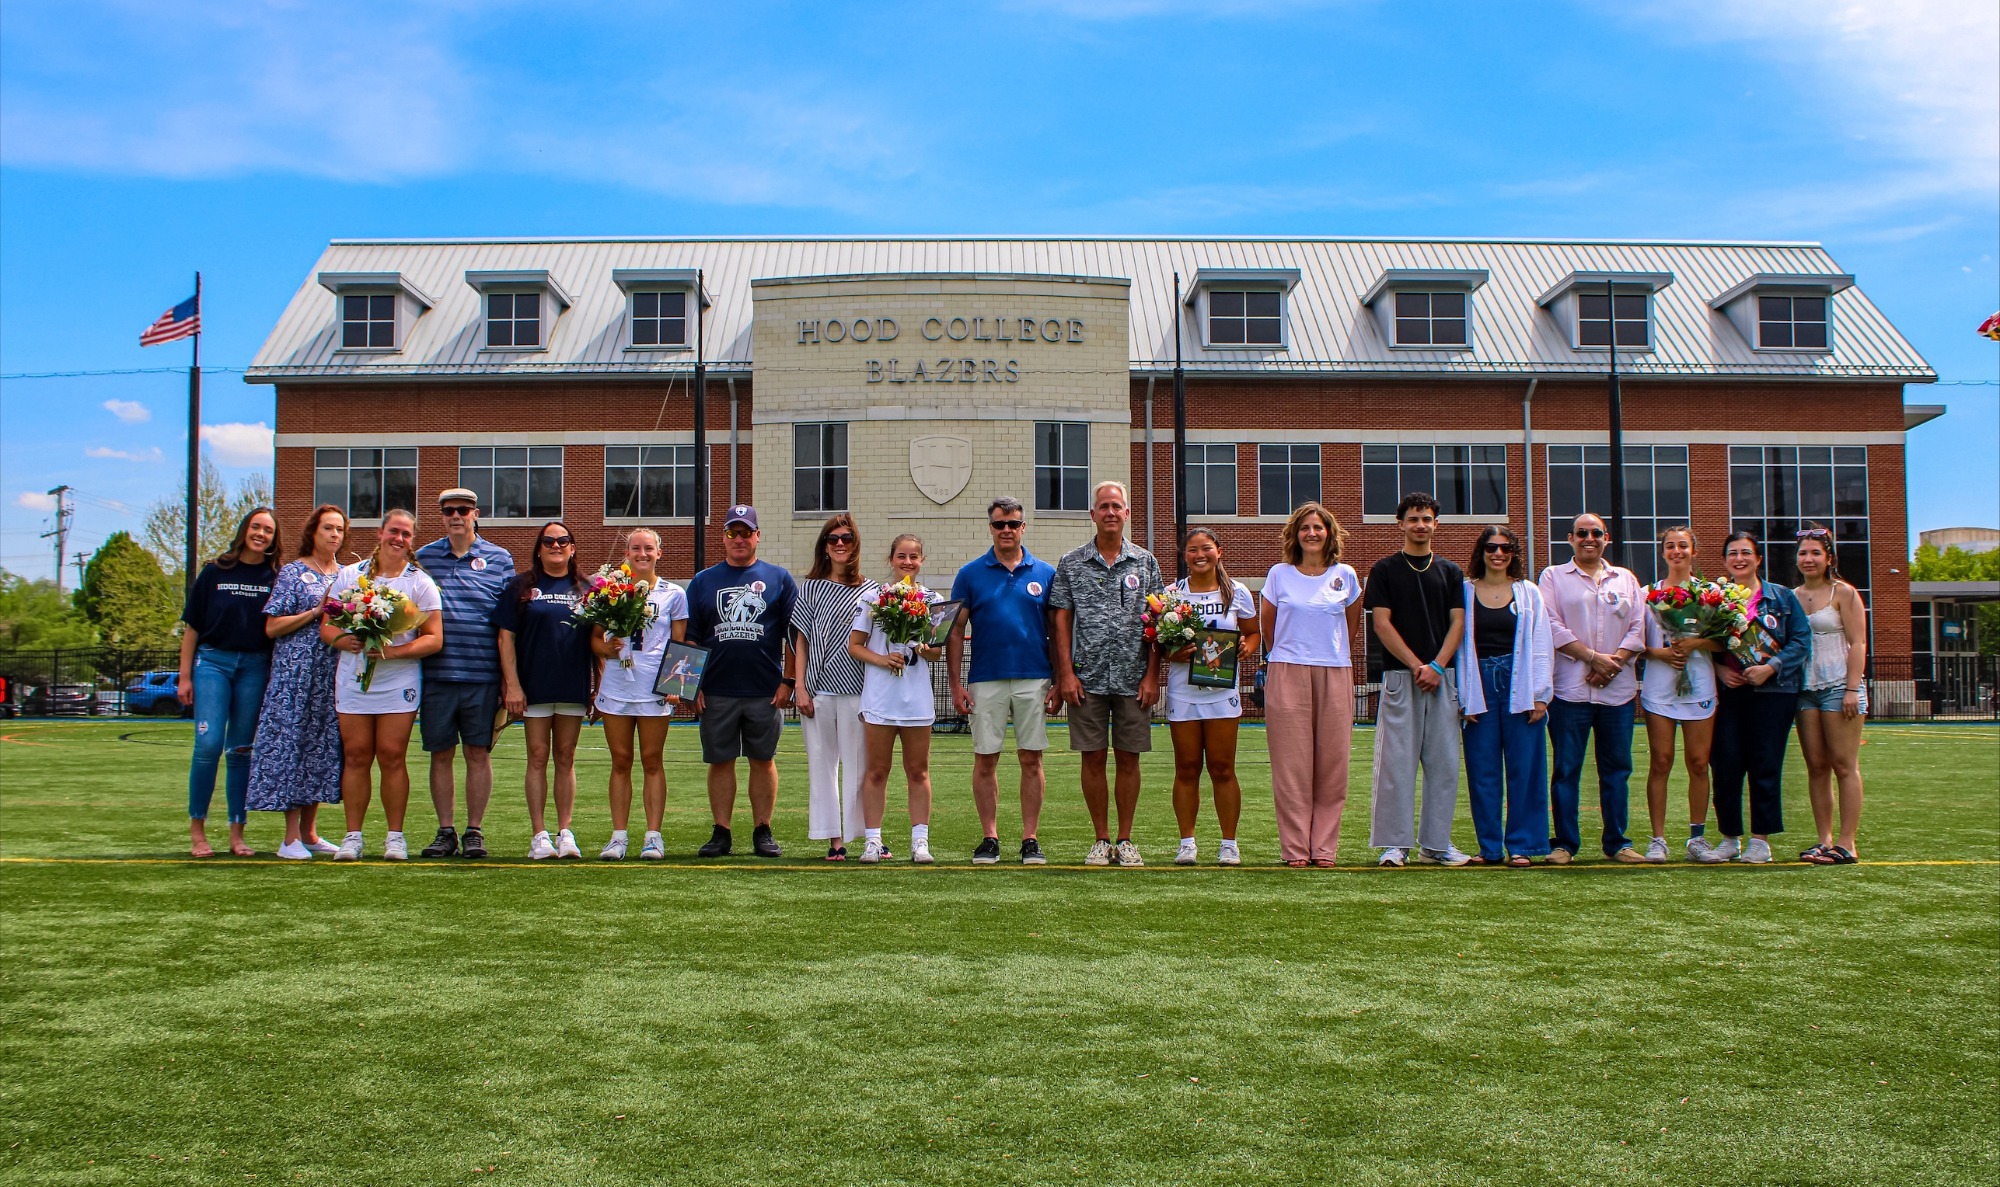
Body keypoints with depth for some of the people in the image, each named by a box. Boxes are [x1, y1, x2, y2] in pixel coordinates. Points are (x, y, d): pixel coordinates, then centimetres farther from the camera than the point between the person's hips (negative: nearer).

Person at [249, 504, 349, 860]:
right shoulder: (293, 573, 0)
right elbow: (272, 627, -6)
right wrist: (318, 611, -13)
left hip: (334, 674, 5)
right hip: (296, 672, -5)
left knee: (323, 745, 5)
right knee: (291, 743, -6)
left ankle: (309, 832, 12)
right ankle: (291, 837, -4)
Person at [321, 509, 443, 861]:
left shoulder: (421, 583, 5)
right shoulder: (350, 575, 11)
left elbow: (434, 639, -1)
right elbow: (326, 625, 10)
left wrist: (394, 651, -16)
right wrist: (342, 640, -13)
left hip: (398, 682, -2)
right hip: (353, 679, 2)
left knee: (392, 757, -2)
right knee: (356, 756, 2)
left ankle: (395, 836, 6)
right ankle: (353, 836, 8)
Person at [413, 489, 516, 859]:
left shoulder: (499, 558, 5)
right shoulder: (424, 557, 9)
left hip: (481, 675, -1)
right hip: (436, 673, 2)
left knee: (478, 753, 3)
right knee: (440, 753, 6)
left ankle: (474, 831, 12)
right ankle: (445, 832, 16)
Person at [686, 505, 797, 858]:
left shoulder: (779, 579, 6)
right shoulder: (703, 581, 10)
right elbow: (689, 639, 8)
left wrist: (789, 681, -3)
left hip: (766, 692, -1)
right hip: (716, 692, 1)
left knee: (763, 760, 5)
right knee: (720, 762, 5)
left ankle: (763, 832, 12)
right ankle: (721, 833, 11)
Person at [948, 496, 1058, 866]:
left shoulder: (1045, 573, 6)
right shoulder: (970, 574, 4)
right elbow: (956, 632, 5)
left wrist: (1059, 683, 1)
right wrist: (956, 684, -3)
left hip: (1034, 679, 0)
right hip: (985, 680, 0)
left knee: (1031, 760, 3)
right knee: (985, 761, 4)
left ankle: (1031, 839, 10)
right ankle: (989, 838, 13)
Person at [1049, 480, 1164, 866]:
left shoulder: (1145, 562, 7)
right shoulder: (1071, 563, 5)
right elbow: (1062, 620, 4)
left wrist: (1152, 675, -2)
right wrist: (1066, 672, -4)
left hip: (1133, 679, 1)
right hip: (1087, 678, 0)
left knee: (1129, 759, 4)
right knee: (1093, 759, 3)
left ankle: (1126, 839, 14)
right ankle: (1102, 840, 13)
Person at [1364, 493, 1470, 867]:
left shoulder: (1450, 572, 15)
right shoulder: (1385, 570, 5)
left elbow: (1458, 623, 7)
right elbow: (1381, 622, -3)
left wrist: (1437, 666, -8)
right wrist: (1416, 665, -11)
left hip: (1443, 676, 3)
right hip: (1400, 676, -3)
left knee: (1444, 763, 3)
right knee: (1396, 762, -5)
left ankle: (1435, 843, 11)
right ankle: (1395, 843, 1)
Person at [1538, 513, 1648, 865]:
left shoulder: (1626, 579, 16)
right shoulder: (1553, 576, 7)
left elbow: (1638, 628, 8)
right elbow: (1552, 625, -4)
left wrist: (1613, 663, -8)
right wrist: (1593, 657, -12)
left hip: (1618, 688, 3)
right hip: (1570, 688, -3)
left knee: (1617, 768, 5)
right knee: (1566, 768, -2)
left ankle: (1617, 842, 13)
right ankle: (1564, 843, 5)